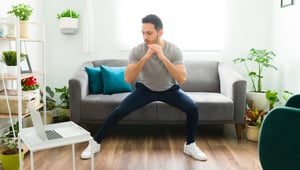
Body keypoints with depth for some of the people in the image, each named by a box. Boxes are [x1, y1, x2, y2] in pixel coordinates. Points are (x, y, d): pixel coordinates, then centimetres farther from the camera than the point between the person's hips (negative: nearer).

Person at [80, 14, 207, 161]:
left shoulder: (174, 50, -24)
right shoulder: (137, 51, -24)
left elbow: (182, 79, -33)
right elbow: (127, 79, -32)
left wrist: (163, 57, -42)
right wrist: (145, 58, -42)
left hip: (170, 89, 0)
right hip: (145, 89, 0)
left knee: (193, 109, -22)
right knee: (118, 112, -14)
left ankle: (190, 145, 2)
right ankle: (95, 143, 6)